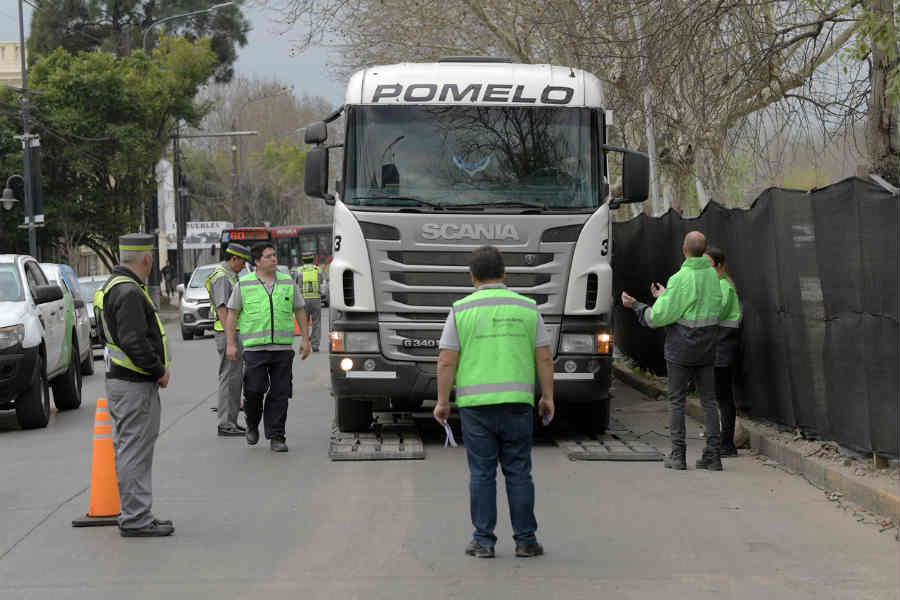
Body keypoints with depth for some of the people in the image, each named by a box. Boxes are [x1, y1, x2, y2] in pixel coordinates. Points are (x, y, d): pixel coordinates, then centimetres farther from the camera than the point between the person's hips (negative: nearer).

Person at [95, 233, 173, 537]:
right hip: (135, 386, -11)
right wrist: (159, 370, -13)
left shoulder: (113, 287, 15)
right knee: (134, 451, -6)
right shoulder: (129, 293, -19)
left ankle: (136, 515, 22)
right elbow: (134, 342, -26)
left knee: (131, 450, 15)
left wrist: (158, 366, 12)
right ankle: (135, 519, -3)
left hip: (120, 380, 11)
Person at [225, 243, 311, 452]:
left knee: (280, 394, 0)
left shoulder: (288, 282, 10)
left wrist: (305, 339, 9)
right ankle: (252, 426, 21)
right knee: (254, 390, -6)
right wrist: (231, 344, -1)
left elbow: (300, 311, 16)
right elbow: (232, 314, 5)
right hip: (255, 348, -2)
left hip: (283, 348, 2)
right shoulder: (244, 285, 3)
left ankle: (276, 436, 5)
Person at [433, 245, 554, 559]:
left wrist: (442, 402, 4)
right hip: (517, 402, 1)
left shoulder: (461, 310, 0)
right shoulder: (526, 308, 5)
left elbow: (446, 362, -3)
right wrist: (547, 397, 13)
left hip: (475, 403, -1)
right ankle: (525, 540, 7)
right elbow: (544, 358, 5)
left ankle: (483, 541, 5)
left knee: (481, 474, 4)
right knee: (518, 472, 6)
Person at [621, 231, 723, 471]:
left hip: (681, 347, -5)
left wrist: (635, 305, 1)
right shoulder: (712, 275, 4)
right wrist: (665, 296, 26)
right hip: (706, 346, 5)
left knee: (676, 400, 3)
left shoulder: (681, 279, -17)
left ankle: (678, 454, 1)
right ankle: (713, 454, 4)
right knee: (708, 400, 8)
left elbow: (660, 316, -14)